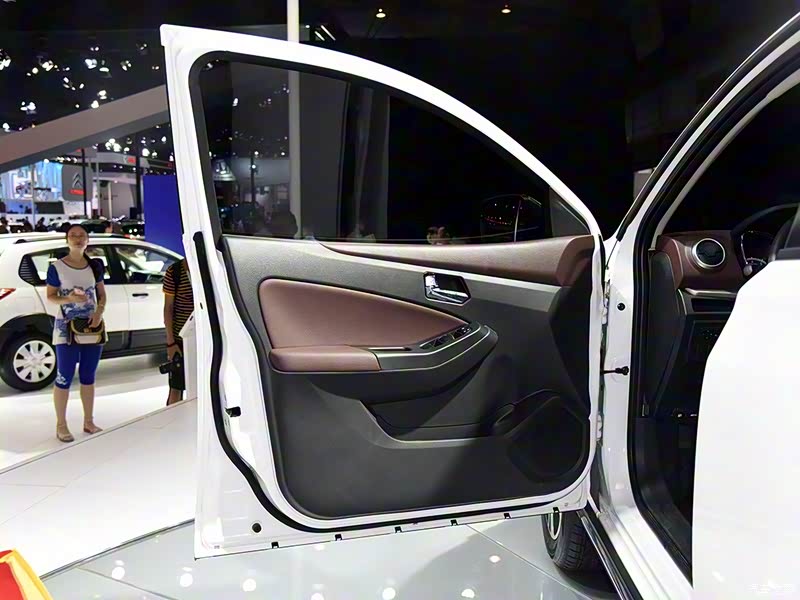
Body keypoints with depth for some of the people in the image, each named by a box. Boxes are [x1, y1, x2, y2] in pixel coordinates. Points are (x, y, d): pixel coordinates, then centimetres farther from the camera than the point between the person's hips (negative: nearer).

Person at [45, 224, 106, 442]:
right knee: (64, 378, -1)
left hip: (92, 326, 4)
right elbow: (50, 297, -3)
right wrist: (69, 298, -21)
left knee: (88, 376, 12)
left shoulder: (94, 266, 6)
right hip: (66, 328, -4)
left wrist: (100, 311, -7)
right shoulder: (56, 267, -6)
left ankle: (89, 422, 22)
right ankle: (61, 425, 9)